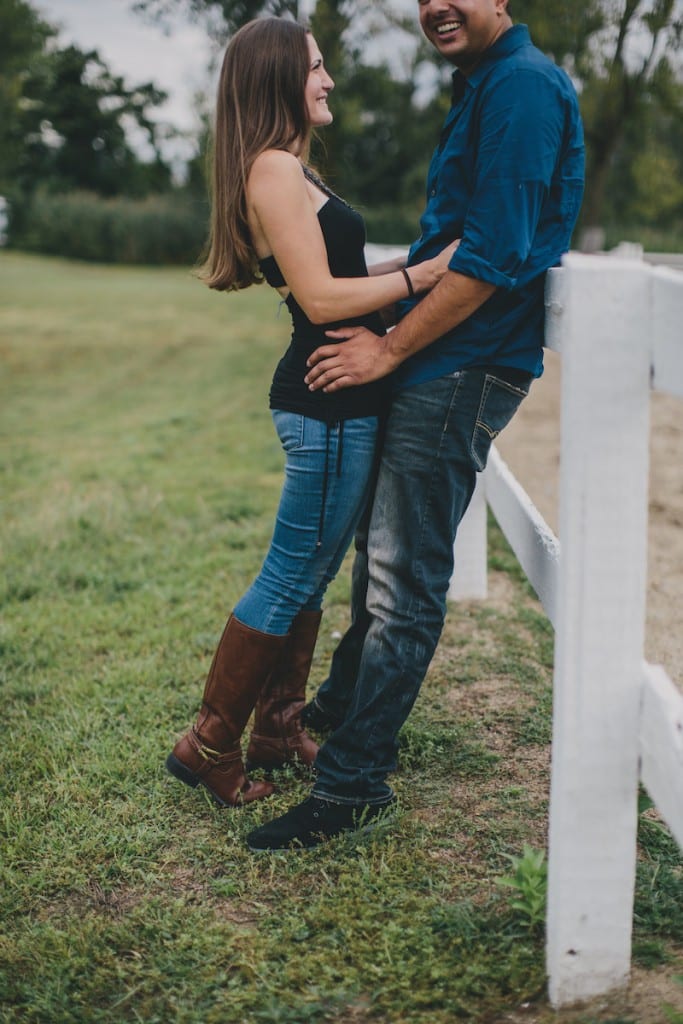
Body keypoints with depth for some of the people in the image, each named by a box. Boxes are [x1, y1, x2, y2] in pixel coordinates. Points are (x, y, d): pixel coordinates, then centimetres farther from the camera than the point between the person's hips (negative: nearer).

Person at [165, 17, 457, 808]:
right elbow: (323, 299, -19)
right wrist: (429, 273, -16)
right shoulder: (274, 170, -14)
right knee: (291, 579, -1)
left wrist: (421, 256, 14)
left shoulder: (287, 171, 18)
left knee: (311, 575, 16)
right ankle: (208, 746, 11)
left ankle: (277, 733, 28)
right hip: (329, 399, -10)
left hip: (334, 400, 10)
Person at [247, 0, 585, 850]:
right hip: (437, 367, 10)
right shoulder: (483, 85, 19)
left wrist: (389, 350, -16)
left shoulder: (522, 86, -14)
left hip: (463, 372, -10)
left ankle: (352, 786, 2)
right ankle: (339, 710, 38)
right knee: (381, 552, 21)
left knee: (404, 582, -6)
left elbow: (495, 255, -22)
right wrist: (390, 340, 15)